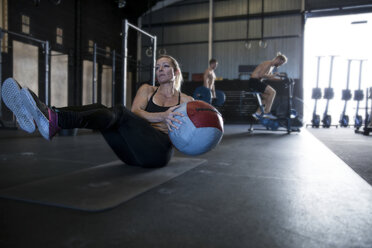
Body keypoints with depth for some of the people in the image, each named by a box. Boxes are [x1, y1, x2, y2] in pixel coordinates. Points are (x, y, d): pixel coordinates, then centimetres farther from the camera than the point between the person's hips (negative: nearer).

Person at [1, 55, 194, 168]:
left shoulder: (185, 100, 16)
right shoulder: (147, 90, 19)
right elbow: (135, 112, -1)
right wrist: (162, 116, -19)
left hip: (159, 150, -3)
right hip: (135, 152, 4)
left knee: (119, 113, -31)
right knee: (100, 109, -22)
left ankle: (54, 121, -55)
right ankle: (37, 115, -44)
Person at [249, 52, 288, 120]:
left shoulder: (272, 66, 19)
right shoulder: (268, 64, -13)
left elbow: (270, 77, 30)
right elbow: (261, 75, -23)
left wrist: (281, 79, 20)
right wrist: (272, 75, -18)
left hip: (256, 82, 11)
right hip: (254, 81, -11)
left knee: (267, 97, 13)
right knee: (272, 92, -17)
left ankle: (258, 113, 12)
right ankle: (267, 112, -15)